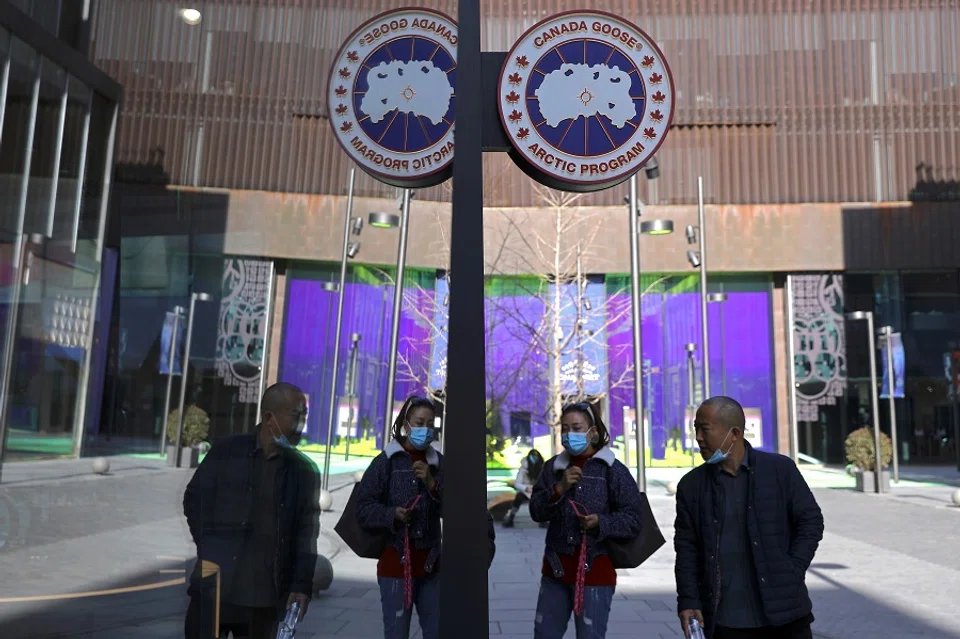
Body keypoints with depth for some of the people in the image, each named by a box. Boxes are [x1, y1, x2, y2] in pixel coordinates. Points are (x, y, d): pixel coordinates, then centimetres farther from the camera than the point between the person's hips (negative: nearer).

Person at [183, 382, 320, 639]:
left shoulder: (304, 470, 3)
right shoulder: (226, 451, 1)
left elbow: (307, 532, 2)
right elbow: (194, 499, 9)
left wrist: (302, 584, -6)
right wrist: (209, 549, 0)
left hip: (266, 598, 1)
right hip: (214, 588, 0)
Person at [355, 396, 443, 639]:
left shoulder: (438, 462, 4)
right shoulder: (386, 461, -7)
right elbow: (364, 509, -7)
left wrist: (432, 484, -16)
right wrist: (392, 515, -23)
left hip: (430, 563, 4)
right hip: (396, 563, -4)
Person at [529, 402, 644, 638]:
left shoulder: (613, 470, -8)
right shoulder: (553, 467, 5)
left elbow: (634, 518, -9)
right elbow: (536, 511, 0)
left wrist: (601, 522, -25)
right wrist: (559, 489, -16)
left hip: (595, 569, -4)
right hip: (556, 567, 5)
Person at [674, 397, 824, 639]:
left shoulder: (781, 469, -2)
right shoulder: (691, 485, 1)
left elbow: (811, 521, 2)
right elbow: (686, 548, 4)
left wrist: (791, 573, -7)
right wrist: (688, 601, -4)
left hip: (783, 612, 0)